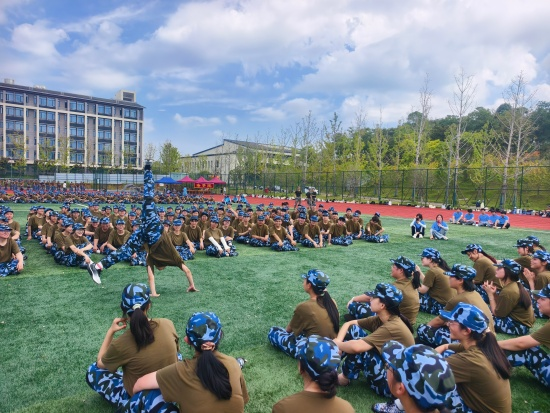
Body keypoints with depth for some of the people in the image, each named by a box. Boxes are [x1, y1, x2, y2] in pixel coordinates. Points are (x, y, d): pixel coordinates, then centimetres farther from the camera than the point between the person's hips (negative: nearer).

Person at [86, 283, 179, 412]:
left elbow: (100, 363, -1)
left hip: (140, 400, -2)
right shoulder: (168, 324, -16)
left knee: (92, 371, 10)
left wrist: (110, 331, 0)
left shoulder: (121, 344, -24)